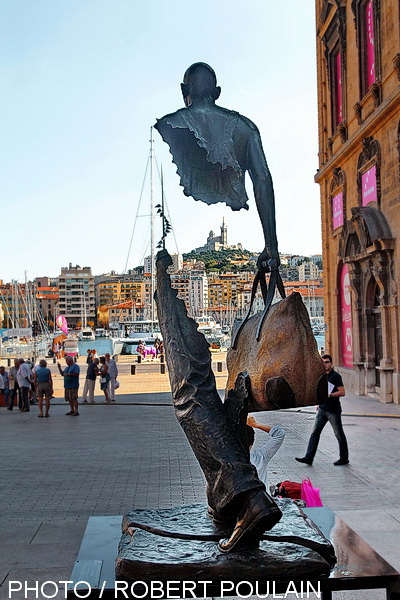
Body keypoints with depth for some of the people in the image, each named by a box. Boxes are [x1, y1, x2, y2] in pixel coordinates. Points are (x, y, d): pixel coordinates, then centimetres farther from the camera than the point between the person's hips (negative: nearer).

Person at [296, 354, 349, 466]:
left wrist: (329, 395, -26)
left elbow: (342, 392, -18)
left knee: (339, 435, 6)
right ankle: (308, 457, 2)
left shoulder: (335, 376, -12)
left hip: (333, 410, -7)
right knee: (315, 433, 2)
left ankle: (344, 458, 19)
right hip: (322, 409, 7)